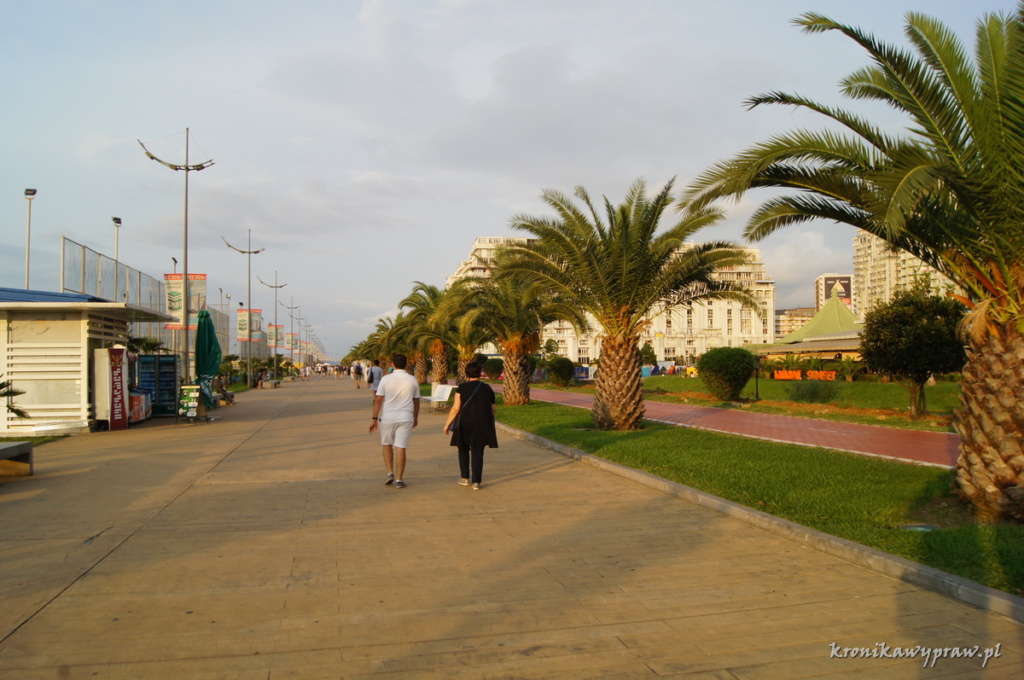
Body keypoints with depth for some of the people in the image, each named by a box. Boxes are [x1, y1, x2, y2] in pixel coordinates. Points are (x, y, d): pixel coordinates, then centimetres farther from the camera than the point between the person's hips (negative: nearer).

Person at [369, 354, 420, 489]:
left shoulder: (386, 379, -6)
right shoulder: (413, 380, 2)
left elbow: (378, 400, -7)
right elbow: (416, 401, 10)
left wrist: (375, 419, -1)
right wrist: (415, 418, 23)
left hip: (387, 417, -1)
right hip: (405, 418, 1)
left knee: (386, 444, 18)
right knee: (401, 448, 2)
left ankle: (390, 473, 10)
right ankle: (398, 479, 3)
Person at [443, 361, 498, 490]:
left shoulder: (462, 388, -7)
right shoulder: (487, 388, 2)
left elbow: (456, 408, -11)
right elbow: (493, 409, 8)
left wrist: (447, 424, -2)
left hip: (465, 424, -2)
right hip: (482, 425, 2)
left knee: (463, 449, 17)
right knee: (477, 452, 6)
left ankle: (465, 478, 19)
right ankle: (476, 481, -1)